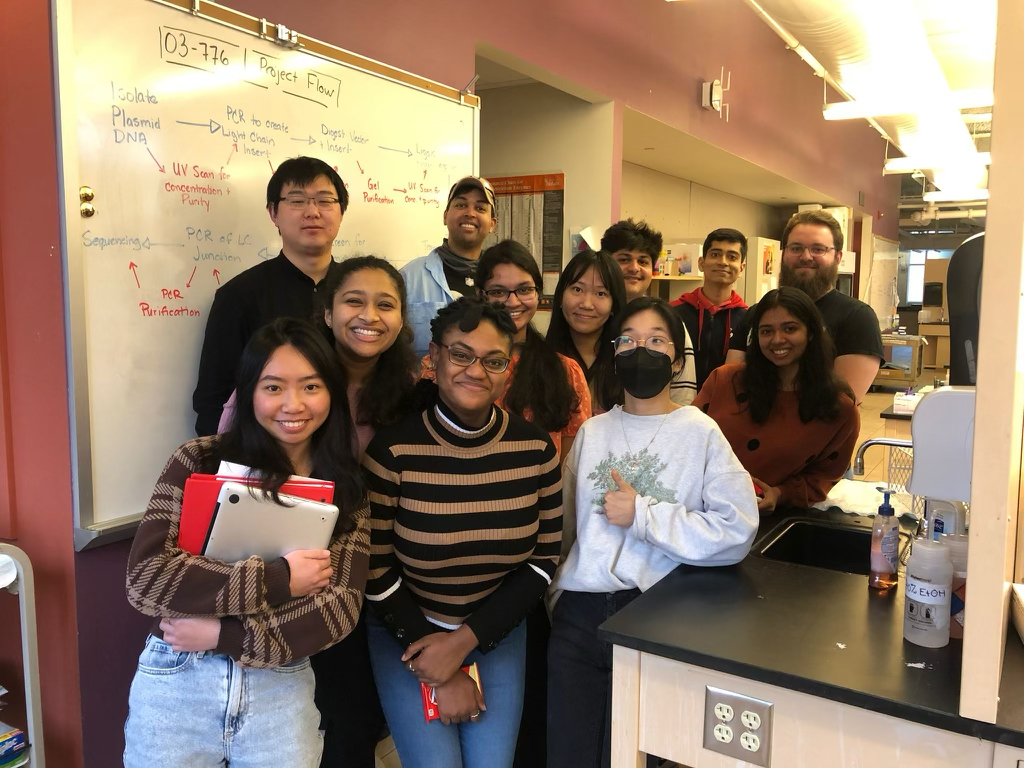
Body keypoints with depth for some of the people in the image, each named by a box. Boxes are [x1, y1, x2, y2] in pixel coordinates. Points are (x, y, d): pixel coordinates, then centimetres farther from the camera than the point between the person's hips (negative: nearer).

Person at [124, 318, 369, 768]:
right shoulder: (199, 461, -7)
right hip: (176, 681, -1)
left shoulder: (344, 491, -1)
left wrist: (225, 634, -16)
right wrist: (277, 579, -17)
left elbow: (340, 607, -8)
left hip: (281, 690, 1)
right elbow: (145, 578, -15)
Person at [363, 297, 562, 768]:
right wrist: (438, 675, -9)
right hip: (405, 634, -2)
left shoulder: (536, 449, -9)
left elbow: (543, 559, -3)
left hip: (496, 633, 2)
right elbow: (376, 570, -11)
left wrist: (464, 641, -11)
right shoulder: (393, 450, -16)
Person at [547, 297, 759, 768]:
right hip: (578, 615, 4)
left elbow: (738, 531, -14)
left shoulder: (700, 433, -3)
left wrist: (642, 516, -14)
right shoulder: (592, 432, 10)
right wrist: (553, 597, 10)